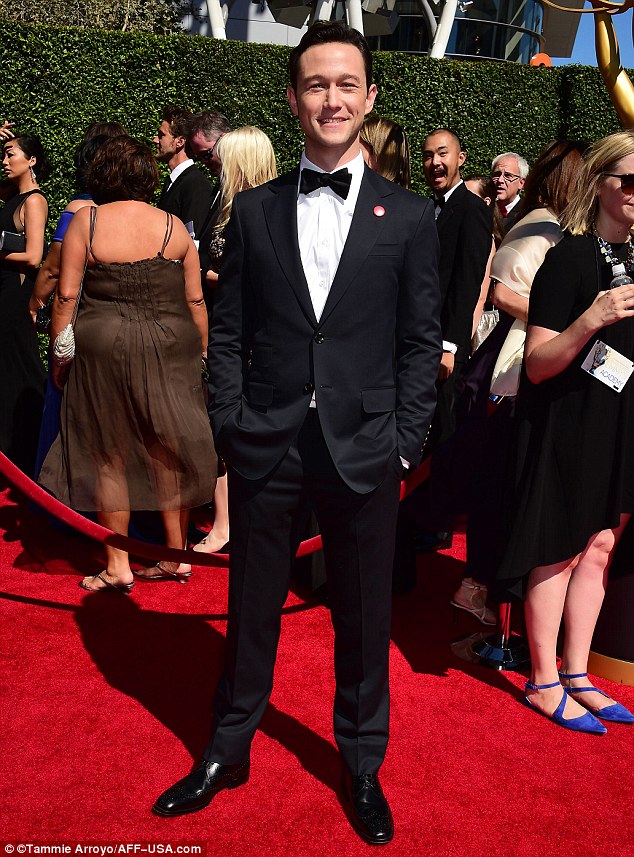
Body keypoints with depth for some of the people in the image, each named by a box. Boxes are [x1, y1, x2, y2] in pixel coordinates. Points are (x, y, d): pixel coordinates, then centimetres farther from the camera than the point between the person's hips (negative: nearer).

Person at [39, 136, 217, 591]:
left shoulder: (85, 221, -3)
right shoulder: (174, 226, 2)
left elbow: (66, 295, -4)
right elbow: (195, 299, 4)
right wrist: (201, 354, 13)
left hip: (103, 348, -1)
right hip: (169, 348, 2)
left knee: (108, 455, 10)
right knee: (168, 452, 12)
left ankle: (118, 566, 15)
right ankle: (177, 556, 19)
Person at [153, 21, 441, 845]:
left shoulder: (409, 217, 2)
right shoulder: (253, 210, 5)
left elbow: (420, 342, 2)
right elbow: (227, 334, 5)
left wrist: (405, 445, -3)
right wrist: (231, 428, -3)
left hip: (364, 452, 0)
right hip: (267, 445, 1)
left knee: (363, 620, 12)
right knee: (251, 609, 15)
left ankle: (362, 765, 35)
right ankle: (228, 751, 36)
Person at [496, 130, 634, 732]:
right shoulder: (570, 259, -12)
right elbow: (537, 365, -18)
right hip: (568, 429, -7)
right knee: (560, 553, 1)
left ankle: (576, 676, 25)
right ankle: (544, 683, 17)